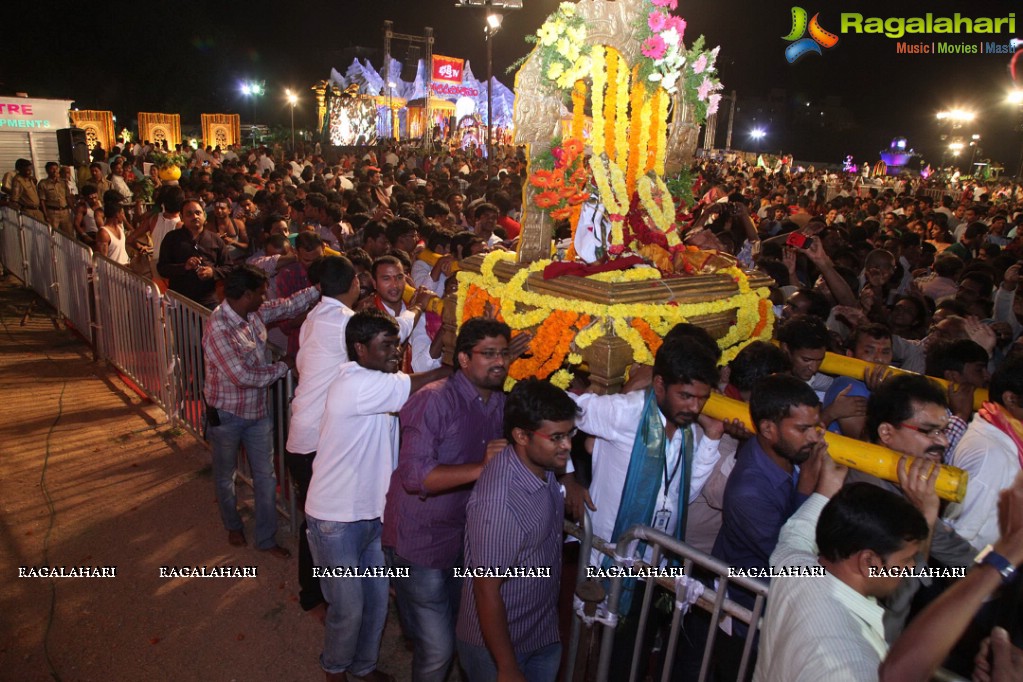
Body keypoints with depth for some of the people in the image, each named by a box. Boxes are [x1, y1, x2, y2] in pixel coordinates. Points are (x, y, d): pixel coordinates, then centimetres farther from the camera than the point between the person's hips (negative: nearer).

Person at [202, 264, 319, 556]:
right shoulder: (218, 329, -29)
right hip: (227, 414, -6)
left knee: (265, 476, 11)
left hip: (258, 409, 6)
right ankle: (233, 525, 45)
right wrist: (284, 366, -18)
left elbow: (288, 305, 4)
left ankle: (266, 538, 26)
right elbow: (243, 376, -30)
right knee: (226, 474, 19)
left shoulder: (255, 313, -7)